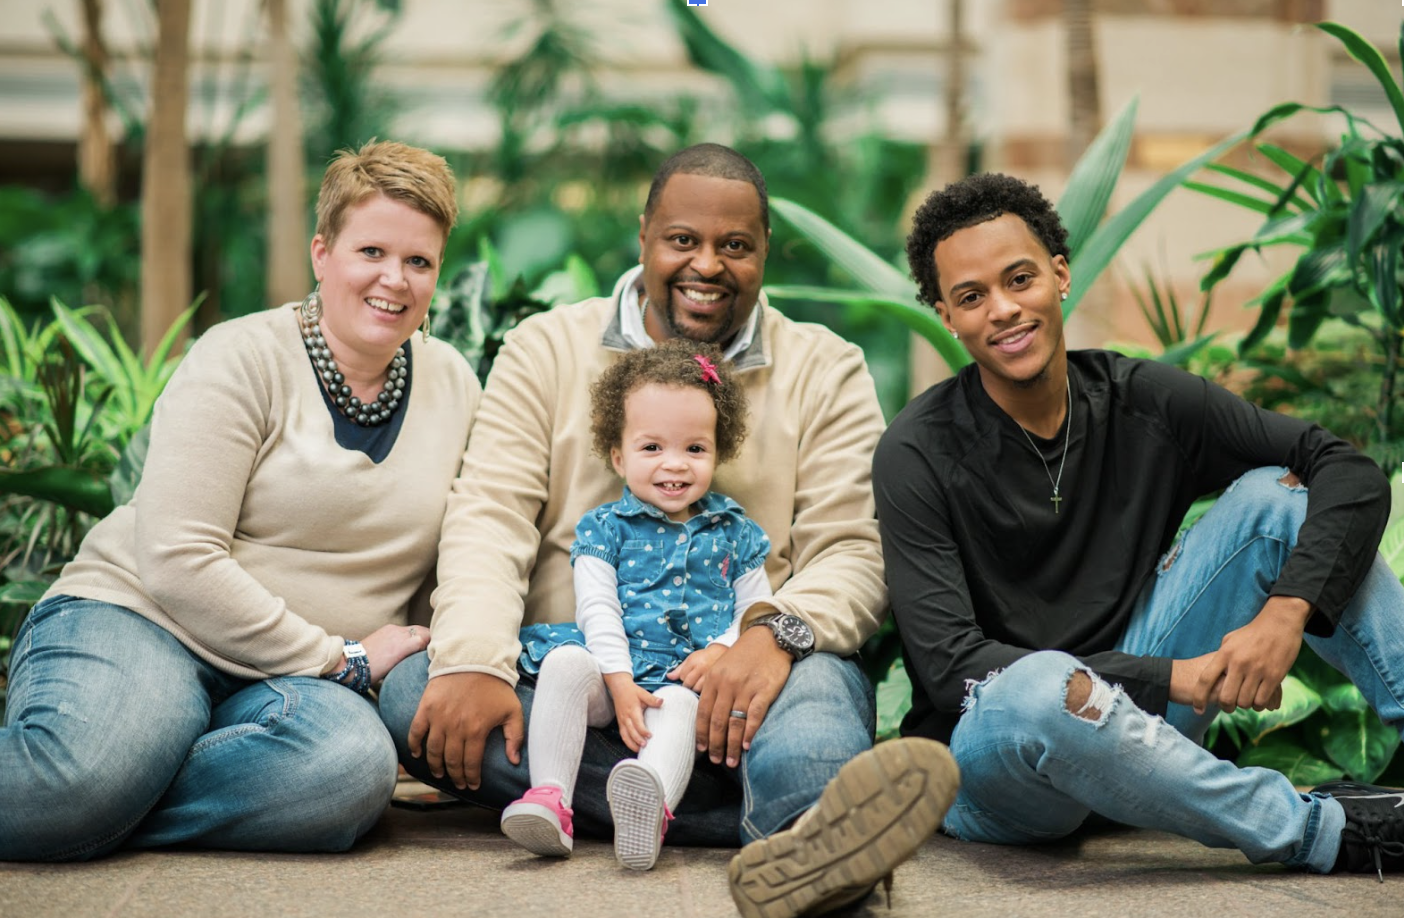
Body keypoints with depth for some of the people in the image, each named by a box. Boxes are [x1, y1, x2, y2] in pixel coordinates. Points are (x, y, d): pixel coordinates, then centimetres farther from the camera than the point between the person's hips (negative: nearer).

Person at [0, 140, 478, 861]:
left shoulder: (454, 386, 12)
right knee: (88, 775, -40)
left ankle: (83, 818, -20)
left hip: (286, 682, 5)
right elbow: (178, 559, -14)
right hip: (140, 619, -5)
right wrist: (340, 658, -12)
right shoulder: (241, 359, -5)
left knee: (353, 765, -34)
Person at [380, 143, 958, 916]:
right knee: (411, 691, -29)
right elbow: (489, 517, 0)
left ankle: (801, 846, -71)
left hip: (735, 689, -1)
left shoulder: (826, 372, 10)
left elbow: (852, 553, 0)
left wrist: (777, 631, -24)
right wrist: (473, 662, -20)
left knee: (819, 680, -35)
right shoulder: (547, 349, 11)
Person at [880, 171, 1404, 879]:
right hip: (986, 750, -4)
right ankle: (1326, 831, -24)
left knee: (1276, 495, -7)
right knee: (1042, 685, -41)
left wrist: (1287, 611, -22)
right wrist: (1173, 678, -23)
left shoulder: (1141, 400, -2)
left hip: (1124, 718, 5)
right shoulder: (918, 456, -13)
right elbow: (948, 664, -20)